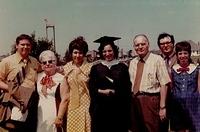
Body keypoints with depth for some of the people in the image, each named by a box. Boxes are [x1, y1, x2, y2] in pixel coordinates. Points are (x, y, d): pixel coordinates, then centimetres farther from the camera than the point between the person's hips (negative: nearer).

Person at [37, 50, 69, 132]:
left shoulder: (61, 78, -8)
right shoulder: (38, 77, 6)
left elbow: (65, 99, -11)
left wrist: (59, 117, -13)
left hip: (54, 114, -4)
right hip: (40, 115, 4)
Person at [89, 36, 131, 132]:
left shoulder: (122, 67, 6)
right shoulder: (96, 68, 8)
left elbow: (126, 89, 1)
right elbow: (91, 89, 3)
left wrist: (114, 92, -13)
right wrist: (101, 91, -13)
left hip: (119, 109, 0)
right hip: (101, 109, 1)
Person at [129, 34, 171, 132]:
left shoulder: (157, 59, -7)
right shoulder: (132, 62, 12)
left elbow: (163, 84, -11)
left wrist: (162, 107, -15)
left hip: (150, 101, -5)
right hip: (135, 101, 6)